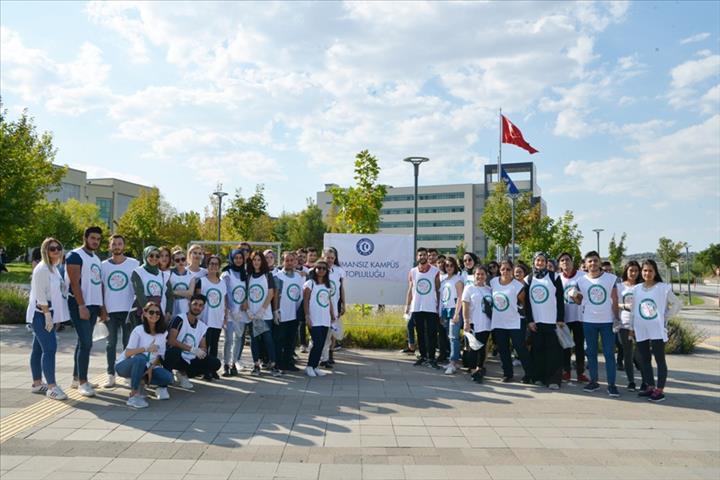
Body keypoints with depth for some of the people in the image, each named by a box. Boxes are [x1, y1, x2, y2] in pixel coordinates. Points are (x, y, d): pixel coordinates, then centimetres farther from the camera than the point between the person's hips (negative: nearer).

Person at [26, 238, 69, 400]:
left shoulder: (54, 268, 14)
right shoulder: (42, 269, -14)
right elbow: (40, 295, -19)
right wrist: (48, 316, -21)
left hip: (48, 315, 9)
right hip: (41, 315, -9)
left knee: (39, 349, 14)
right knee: (50, 348, -12)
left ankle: (37, 384, 21)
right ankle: (52, 387, -11)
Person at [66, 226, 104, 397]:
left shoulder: (96, 258, 17)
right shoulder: (75, 256, -8)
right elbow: (75, 283, -16)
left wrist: (102, 305, 14)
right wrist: (81, 306, -21)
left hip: (94, 305, 8)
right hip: (81, 305, -8)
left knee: (83, 341, 12)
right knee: (86, 342, -10)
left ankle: (76, 378, 21)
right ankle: (82, 382, -3)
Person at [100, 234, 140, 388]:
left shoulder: (134, 264, 0)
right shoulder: (103, 265, 5)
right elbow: (100, 289, 7)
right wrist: (102, 309, -1)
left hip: (128, 310, -1)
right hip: (110, 311, 2)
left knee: (128, 343, 6)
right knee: (111, 343, 7)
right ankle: (111, 375, 14)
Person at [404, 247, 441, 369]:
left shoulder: (435, 271, -1)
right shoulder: (412, 272, 5)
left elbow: (438, 290, 2)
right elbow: (410, 290, 8)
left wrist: (439, 306, -4)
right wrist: (407, 306, 3)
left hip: (431, 308, -2)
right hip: (416, 308, 2)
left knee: (431, 334, -2)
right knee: (420, 334, 10)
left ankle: (431, 358, 5)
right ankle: (423, 356, 20)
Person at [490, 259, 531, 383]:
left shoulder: (518, 286, -14)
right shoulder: (493, 282, -3)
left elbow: (523, 302, 0)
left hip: (514, 323, -4)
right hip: (498, 323, 4)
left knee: (521, 349, 0)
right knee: (503, 350, 11)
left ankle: (529, 374, 13)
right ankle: (508, 373, 24)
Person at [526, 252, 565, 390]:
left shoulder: (554, 277, 1)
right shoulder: (528, 279, 8)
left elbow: (560, 299, -1)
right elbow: (527, 301, 7)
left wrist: (560, 319, -6)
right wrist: (529, 320, 0)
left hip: (552, 321, -2)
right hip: (535, 321, 2)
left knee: (554, 350, -3)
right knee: (537, 350, 5)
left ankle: (553, 380, 0)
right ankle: (538, 377, 15)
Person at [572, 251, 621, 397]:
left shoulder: (611, 278, -3)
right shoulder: (581, 280, 1)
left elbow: (615, 300, 0)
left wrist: (617, 318, -4)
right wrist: (575, 298, -12)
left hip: (607, 321, -2)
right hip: (589, 322, 2)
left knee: (609, 353, 0)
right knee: (591, 352, 10)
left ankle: (611, 384, 6)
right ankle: (593, 381, 20)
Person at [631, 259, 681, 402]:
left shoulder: (663, 288, -4)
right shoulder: (636, 289, 6)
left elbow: (677, 304, 1)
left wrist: (665, 318, -3)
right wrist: (631, 327, 10)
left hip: (657, 330, -4)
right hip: (641, 331, 4)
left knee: (660, 360, 1)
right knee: (644, 360, 10)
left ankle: (660, 390, 6)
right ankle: (650, 386, 21)